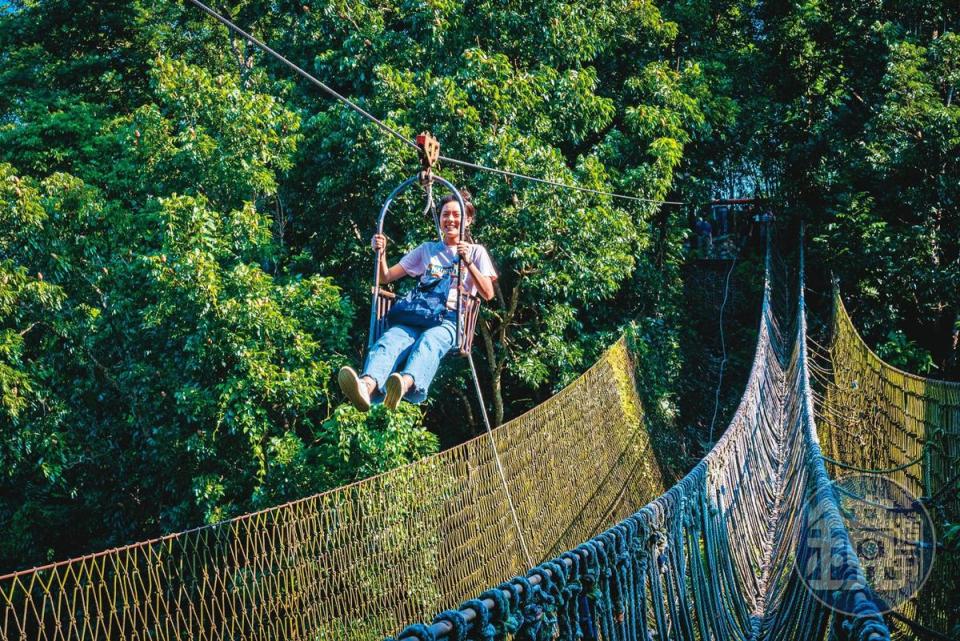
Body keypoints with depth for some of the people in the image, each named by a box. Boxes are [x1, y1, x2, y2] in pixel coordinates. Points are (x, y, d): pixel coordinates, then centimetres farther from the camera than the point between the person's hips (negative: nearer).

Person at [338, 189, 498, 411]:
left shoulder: (476, 252, 18)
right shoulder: (427, 249, 27)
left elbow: (488, 294, 3)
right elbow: (386, 277, 26)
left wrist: (467, 261, -9)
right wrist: (381, 253, 6)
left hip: (451, 319, -3)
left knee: (429, 340, -40)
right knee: (391, 338, -34)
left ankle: (406, 384, -72)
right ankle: (367, 386, -65)